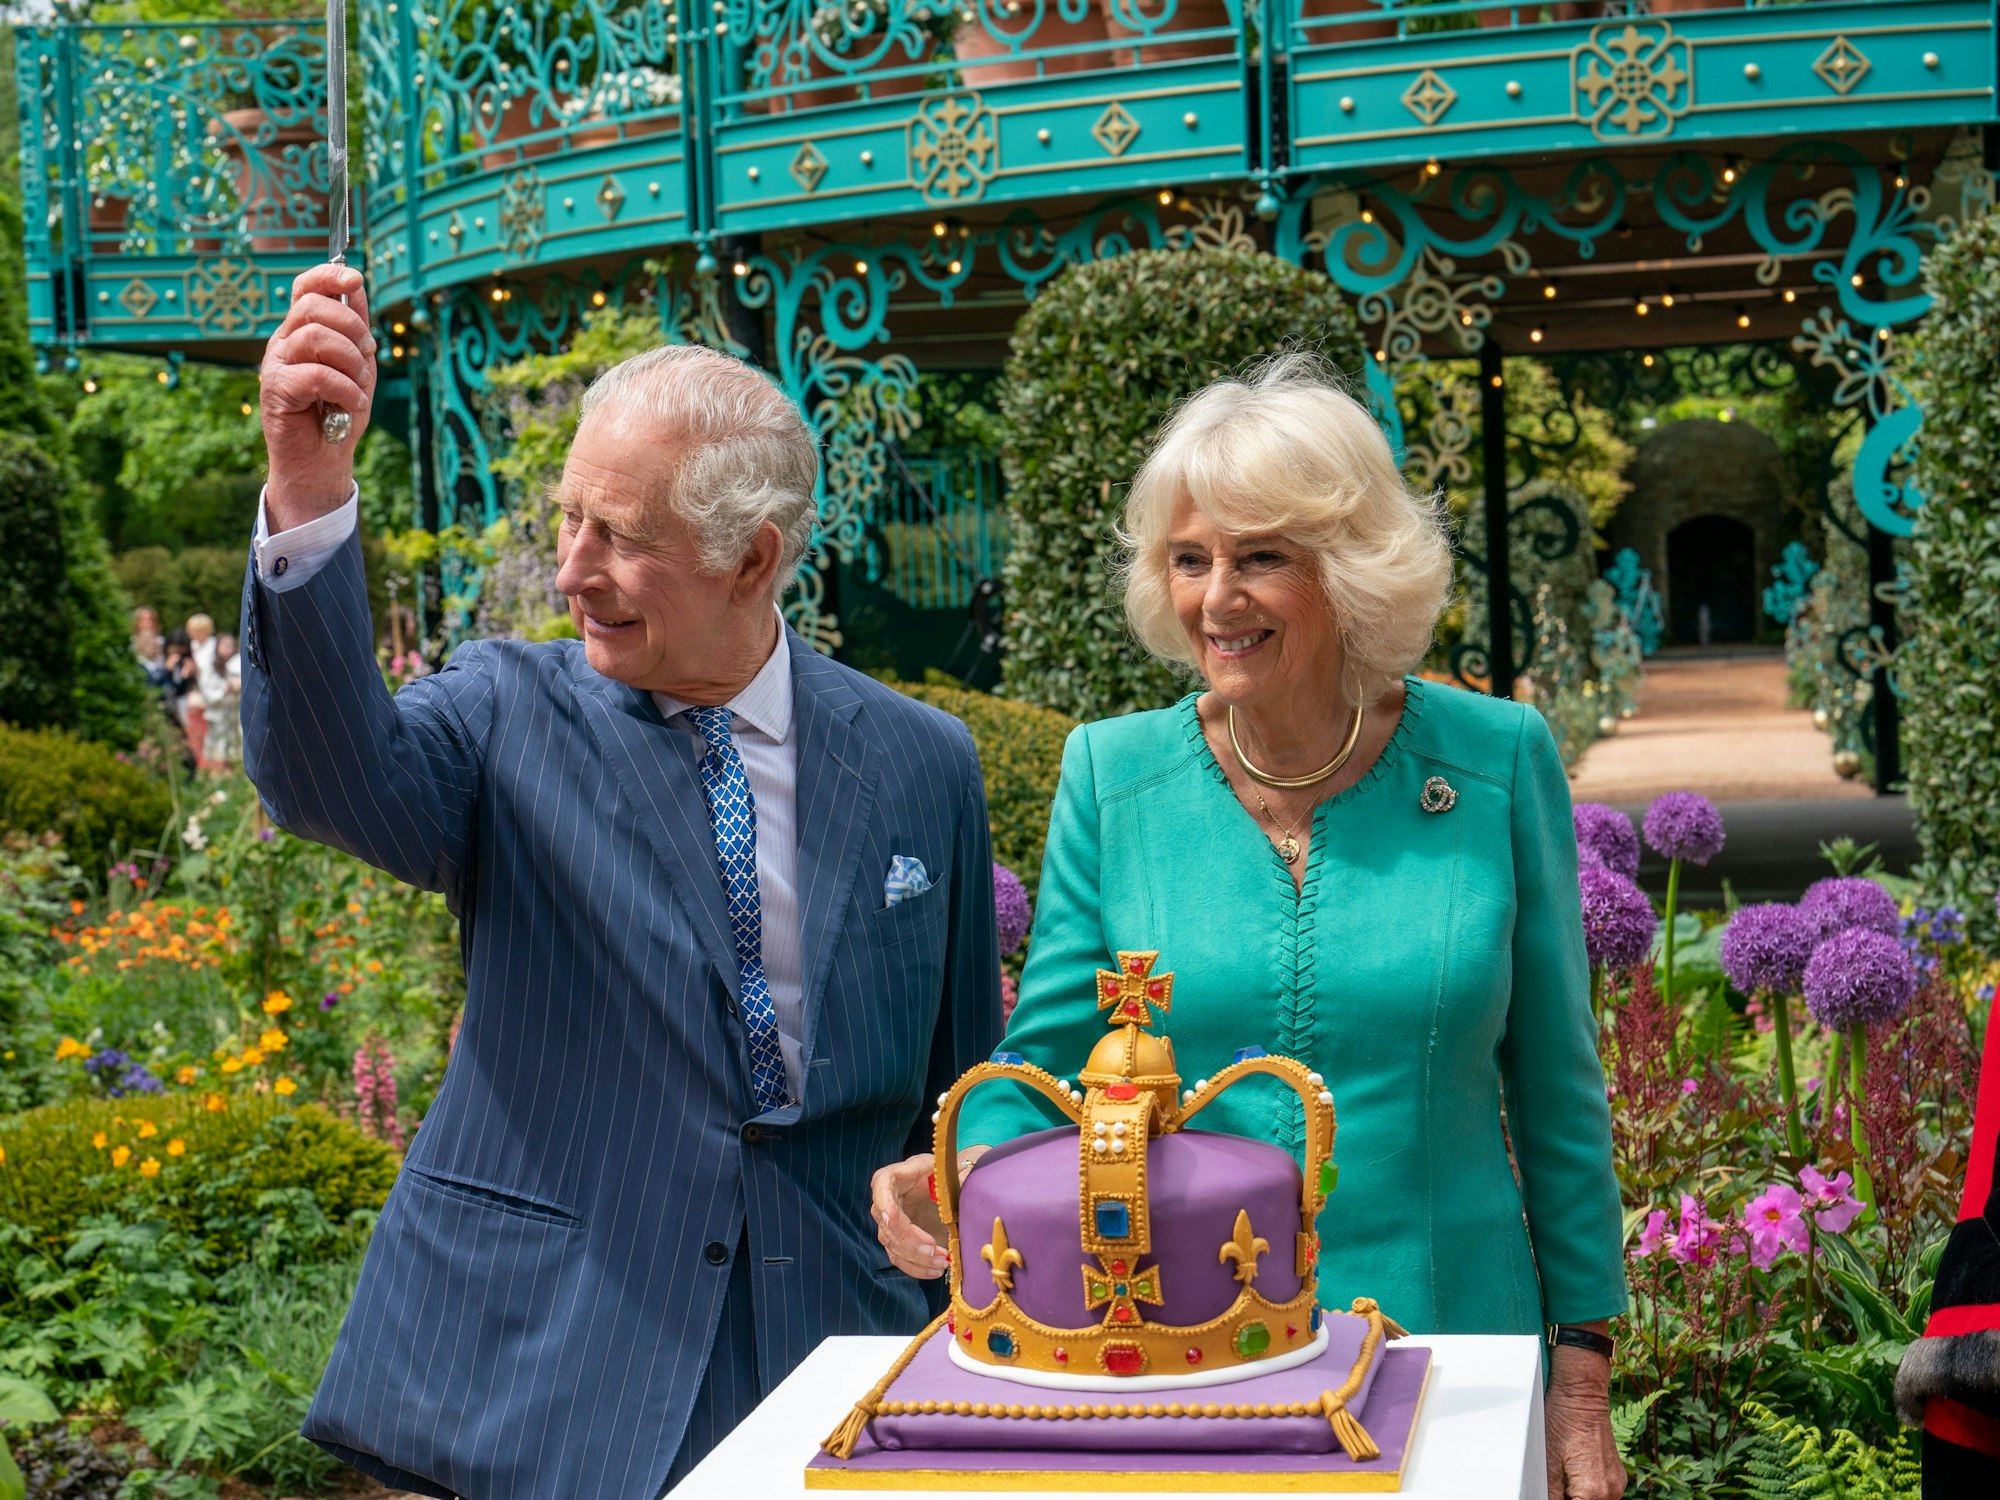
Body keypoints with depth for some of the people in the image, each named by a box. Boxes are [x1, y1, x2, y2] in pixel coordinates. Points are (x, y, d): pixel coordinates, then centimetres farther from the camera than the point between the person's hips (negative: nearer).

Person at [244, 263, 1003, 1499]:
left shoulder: (922, 766, 1)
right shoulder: (509, 714, -2)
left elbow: (963, 1094, 8)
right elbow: (330, 776, -24)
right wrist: (307, 488, -38)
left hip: (829, 1348, 1)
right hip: (541, 1362, -1)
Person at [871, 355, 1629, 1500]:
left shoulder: (1498, 762, -5)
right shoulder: (1114, 776, -3)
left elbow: (1556, 1093, 1)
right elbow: (1048, 1059, 2)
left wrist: (1582, 1379, 1)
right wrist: (969, 1172, -20)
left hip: (1447, 1343, 0)